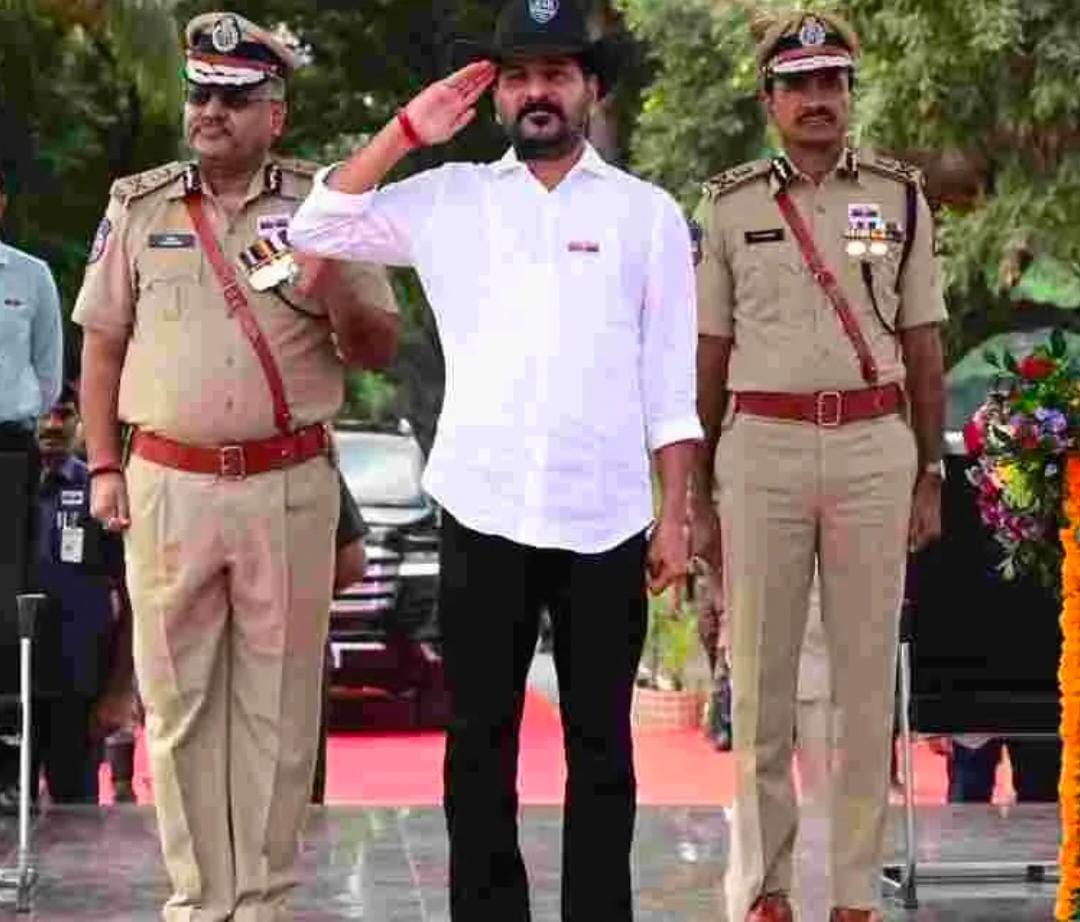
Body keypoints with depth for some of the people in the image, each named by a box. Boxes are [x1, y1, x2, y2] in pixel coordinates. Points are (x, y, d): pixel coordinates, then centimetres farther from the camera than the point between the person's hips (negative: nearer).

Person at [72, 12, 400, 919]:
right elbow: (102, 343, 12)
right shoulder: (139, 206, 8)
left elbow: (379, 349, 6)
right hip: (169, 485, 1)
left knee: (277, 705, 2)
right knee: (178, 702, 4)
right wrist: (104, 465, 5)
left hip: (289, 486, -1)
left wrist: (334, 291, -14)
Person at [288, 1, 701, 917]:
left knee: (600, 742, 6)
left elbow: (670, 385, 6)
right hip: (484, 513, 1)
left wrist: (675, 515, 0)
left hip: (606, 519, -1)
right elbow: (318, 228, 2)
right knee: (481, 741, 6)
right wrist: (407, 131, -2)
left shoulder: (647, 214, 7)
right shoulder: (451, 198, 9)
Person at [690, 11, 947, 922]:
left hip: (874, 446, 0)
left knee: (868, 674, 1)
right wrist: (699, 494, 6)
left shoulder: (900, 197, 8)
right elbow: (709, 355, 8)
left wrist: (930, 476, 4)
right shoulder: (730, 205, 7)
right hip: (761, 445, 0)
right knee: (760, 676, 2)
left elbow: (923, 347, 9)